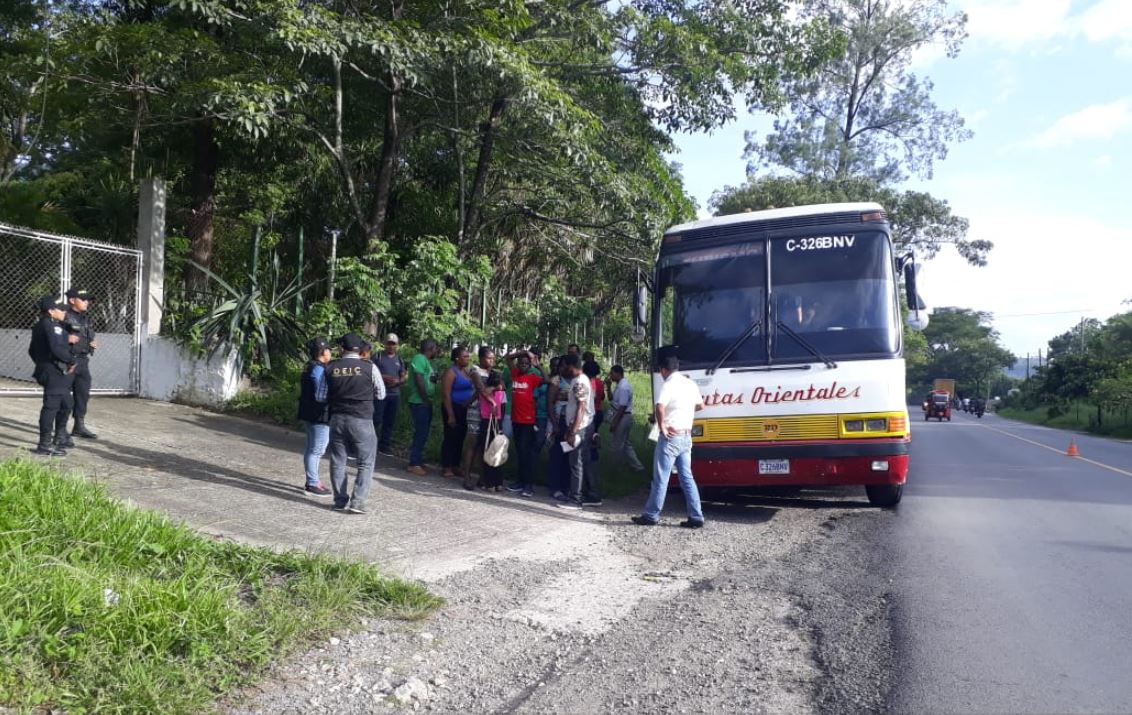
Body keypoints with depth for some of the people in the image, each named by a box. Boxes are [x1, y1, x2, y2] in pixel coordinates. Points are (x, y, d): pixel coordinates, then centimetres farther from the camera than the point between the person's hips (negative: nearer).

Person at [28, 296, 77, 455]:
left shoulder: (40, 326, 17)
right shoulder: (51, 326, -16)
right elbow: (56, 348, -25)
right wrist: (72, 360, -12)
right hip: (55, 372, -11)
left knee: (66, 405, 21)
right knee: (51, 406, -8)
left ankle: (60, 438, 33)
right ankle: (45, 445, -6)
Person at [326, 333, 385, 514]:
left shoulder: (330, 368, -1)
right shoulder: (369, 367, -7)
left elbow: (322, 395, 5)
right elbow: (381, 394, 3)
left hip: (337, 419, 3)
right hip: (362, 420, -3)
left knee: (338, 461, 14)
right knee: (366, 462, 6)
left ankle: (340, 501, 17)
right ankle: (357, 502, -3)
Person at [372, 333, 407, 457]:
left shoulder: (400, 360, 14)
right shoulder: (378, 356, 2)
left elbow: (403, 378, 13)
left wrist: (397, 381, -10)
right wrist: (383, 377, -18)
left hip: (394, 395, 4)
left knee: (389, 422, 7)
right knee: (377, 420, -7)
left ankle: (384, 446, 14)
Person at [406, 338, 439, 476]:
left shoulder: (426, 360, 16)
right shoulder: (419, 358, -14)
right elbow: (419, 380, -21)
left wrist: (434, 379, 4)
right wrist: (426, 400, -16)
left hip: (425, 403, 10)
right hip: (420, 403, -10)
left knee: (422, 433, 14)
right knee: (421, 433, -9)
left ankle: (418, 461, 22)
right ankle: (414, 464, -5)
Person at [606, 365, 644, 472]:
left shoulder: (623, 387, -21)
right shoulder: (620, 385, 10)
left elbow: (622, 407, -24)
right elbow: (611, 399, 19)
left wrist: (613, 423, -21)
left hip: (622, 418, -10)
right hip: (622, 418, 10)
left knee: (618, 446, 2)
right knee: (625, 444, 17)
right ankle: (636, 466, 20)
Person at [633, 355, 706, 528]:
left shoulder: (669, 385, -15)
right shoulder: (690, 384, 9)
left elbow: (660, 407, -31)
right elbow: (700, 406, 23)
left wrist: (662, 426, -20)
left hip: (670, 437, -7)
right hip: (686, 437, 7)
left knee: (660, 478, 1)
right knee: (687, 477, 10)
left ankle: (651, 515, 10)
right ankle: (696, 517, 9)